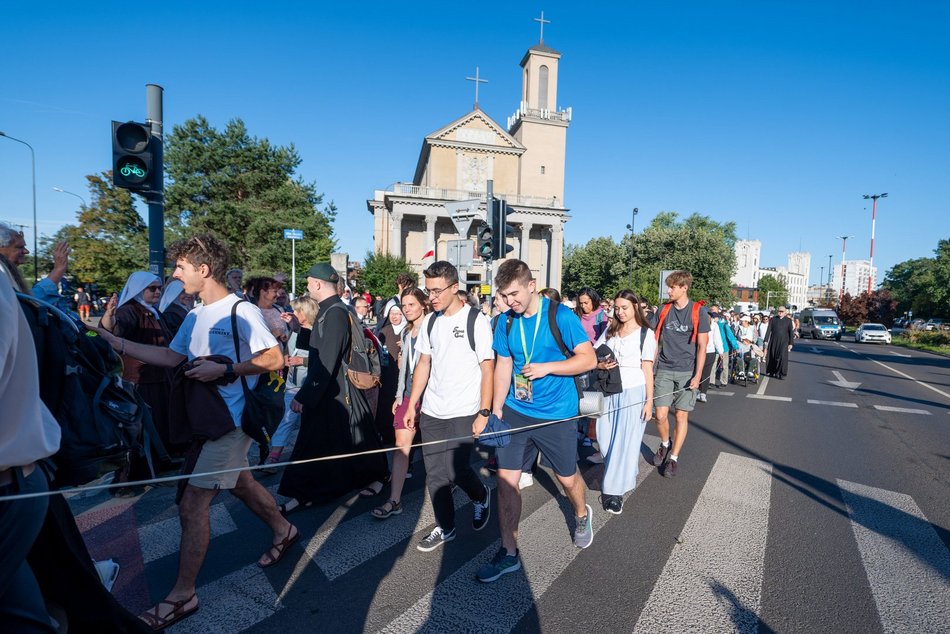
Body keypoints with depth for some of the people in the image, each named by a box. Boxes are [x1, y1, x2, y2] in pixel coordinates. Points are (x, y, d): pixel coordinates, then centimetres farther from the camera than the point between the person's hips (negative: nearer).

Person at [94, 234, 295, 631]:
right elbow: (172, 357, 12)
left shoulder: (241, 311, -16)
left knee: (192, 505, -4)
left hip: (231, 420, -9)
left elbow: (275, 360, -18)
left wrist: (225, 370, -24)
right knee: (239, 483, 22)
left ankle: (182, 595, 13)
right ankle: (282, 530, 43)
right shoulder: (196, 316, 11)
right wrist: (116, 343, 7)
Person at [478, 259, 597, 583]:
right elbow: (503, 367, 5)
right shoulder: (506, 322, -1)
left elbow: (589, 359, -12)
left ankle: (582, 514, 50)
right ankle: (508, 552, 19)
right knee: (505, 479, 1)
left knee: (567, 478, 15)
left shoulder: (560, 316, -14)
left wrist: (547, 367, -23)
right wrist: (496, 411, 0)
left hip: (556, 414, -3)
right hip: (514, 411, 4)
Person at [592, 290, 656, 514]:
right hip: (609, 392, 4)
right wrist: (599, 365, -10)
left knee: (625, 442, -1)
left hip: (633, 393, -4)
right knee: (606, 439, 6)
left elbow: (647, 369, -3)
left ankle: (615, 491, 8)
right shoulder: (609, 331, 10)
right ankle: (626, 477, 29)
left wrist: (649, 400, -6)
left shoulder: (646, 334, -2)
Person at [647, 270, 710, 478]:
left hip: (687, 372, -2)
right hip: (664, 370, 2)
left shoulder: (699, 312, -4)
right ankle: (665, 445, 28)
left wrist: (697, 375, -9)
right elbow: (653, 341, 9)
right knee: (660, 415, -1)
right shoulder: (663, 310, 5)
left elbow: (702, 346, -3)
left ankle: (673, 458, 18)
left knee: (681, 416, 3)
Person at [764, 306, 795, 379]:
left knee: (782, 357, -7)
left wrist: (790, 343, -1)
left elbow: (791, 333, 3)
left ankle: (781, 374, -1)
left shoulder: (788, 321, 3)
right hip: (773, 342, 1)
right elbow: (768, 330, 3)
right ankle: (772, 372, 21)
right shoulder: (773, 320, 5)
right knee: (772, 357, 6)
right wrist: (766, 341, -2)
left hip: (783, 342, -1)